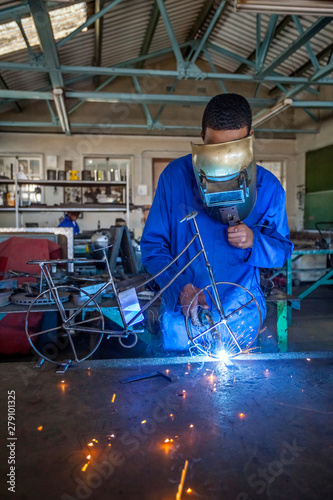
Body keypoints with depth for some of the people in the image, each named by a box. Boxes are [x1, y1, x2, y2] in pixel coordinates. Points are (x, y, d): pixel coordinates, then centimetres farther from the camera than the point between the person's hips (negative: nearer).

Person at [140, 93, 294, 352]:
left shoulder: (268, 187, -4)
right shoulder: (175, 176, -8)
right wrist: (179, 287, -22)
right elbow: (152, 246, -6)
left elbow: (283, 251, 5)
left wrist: (254, 241, -17)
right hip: (182, 312, 0)